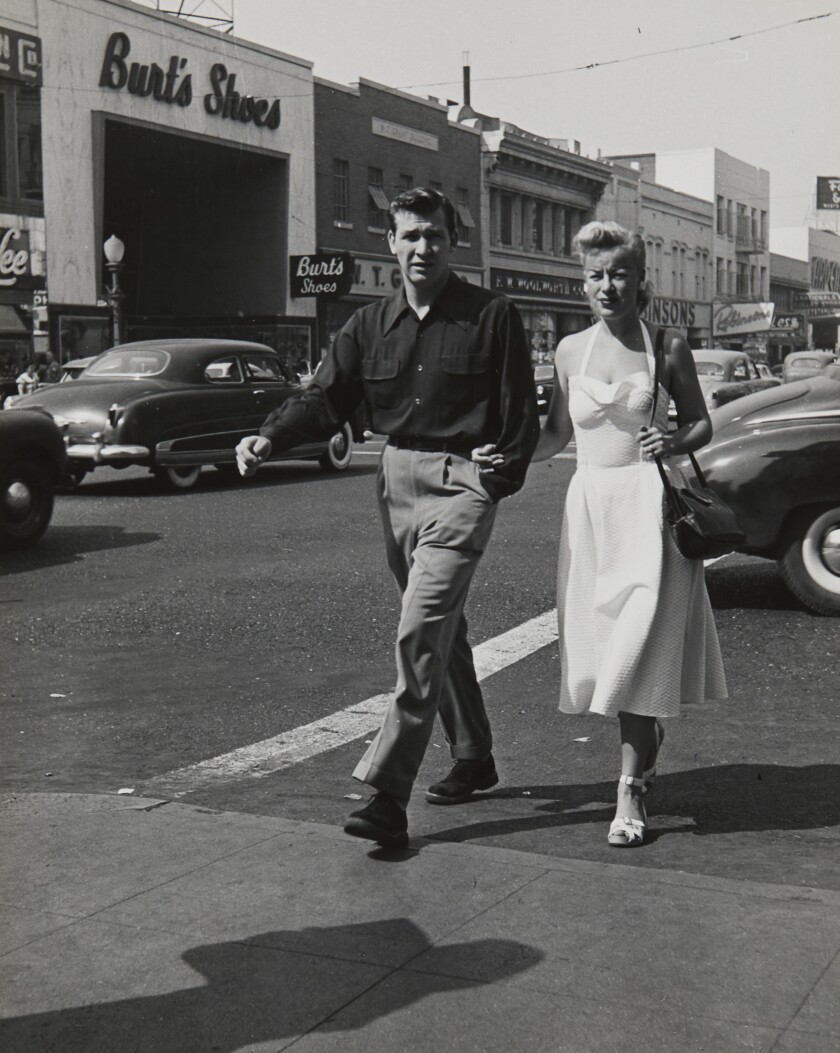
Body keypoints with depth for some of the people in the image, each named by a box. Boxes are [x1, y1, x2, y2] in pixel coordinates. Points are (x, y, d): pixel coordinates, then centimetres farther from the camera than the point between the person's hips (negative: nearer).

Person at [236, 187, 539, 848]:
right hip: (398, 478, 6)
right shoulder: (371, 325, 10)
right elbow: (325, 400, 5)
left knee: (420, 632, -16)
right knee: (443, 631, 17)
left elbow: (522, 411, -1)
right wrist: (270, 438, -12)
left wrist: (505, 474, -14)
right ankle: (474, 759, 34)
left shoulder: (492, 317, -2)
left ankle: (388, 795, -17)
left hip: (463, 482, -6)